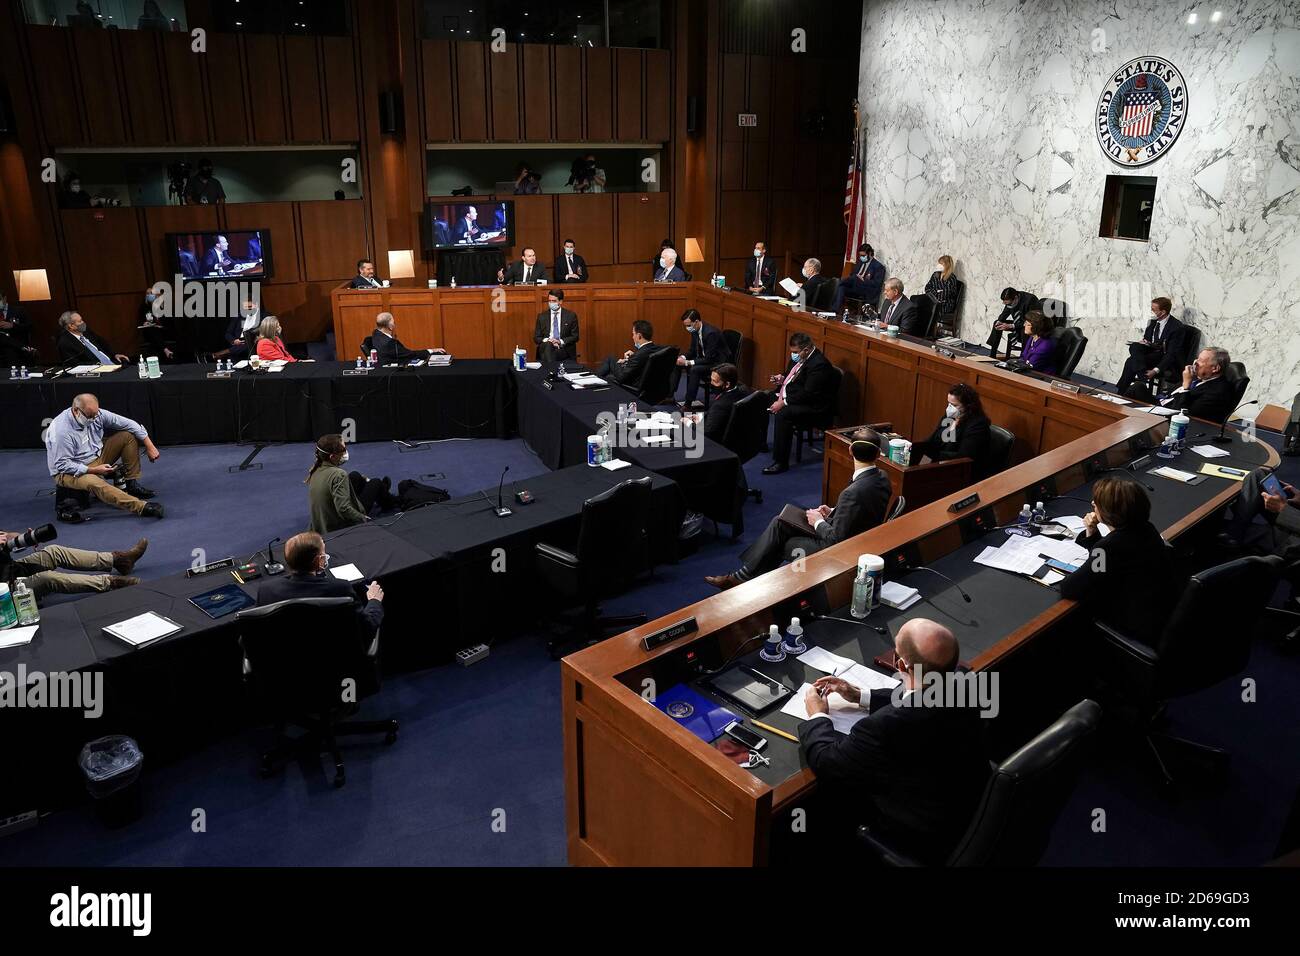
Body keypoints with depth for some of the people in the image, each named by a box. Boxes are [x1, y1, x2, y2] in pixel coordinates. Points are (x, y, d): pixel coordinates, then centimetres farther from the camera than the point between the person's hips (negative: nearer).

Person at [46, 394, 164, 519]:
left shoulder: (96, 414, -10)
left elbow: (128, 424, -4)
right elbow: (63, 465, -24)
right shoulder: (61, 430, -27)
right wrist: (94, 470, -29)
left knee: (128, 435, -3)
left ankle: (132, 484, -4)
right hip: (70, 471, -7)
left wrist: (149, 446, -7)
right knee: (94, 483, -40)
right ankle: (142, 507, -53)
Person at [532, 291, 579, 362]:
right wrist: (546, 340, -12)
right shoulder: (542, 316, 11)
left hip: (565, 350, -1)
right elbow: (536, 337, 10)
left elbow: (575, 337, 5)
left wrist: (561, 342, -12)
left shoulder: (571, 315, 7)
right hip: (546, 351, 1)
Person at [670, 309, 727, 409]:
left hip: (718, 362, -9)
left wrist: (687, 362, -28)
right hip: (704, 358, 9)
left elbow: (709, 359, -28)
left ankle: (688, 403, -26)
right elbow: (692, 350, 9)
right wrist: (683, 357, -13)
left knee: (695, 369, -33)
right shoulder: (695, 330, -4)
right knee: (677, 363, -1)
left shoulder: (711, 333, -29)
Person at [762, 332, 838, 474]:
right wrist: (782, 379, 3)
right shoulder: (800, 357, 6)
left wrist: (784, 402, -25)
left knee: (783, 414, -33)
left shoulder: (819, 364, -23)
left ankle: (781, 462, -25)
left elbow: (808, 394, -26)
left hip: (813, 406, -10)